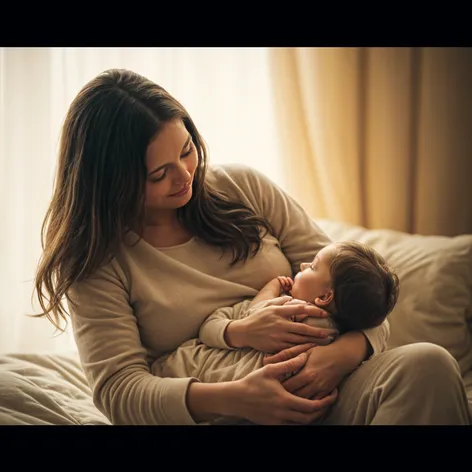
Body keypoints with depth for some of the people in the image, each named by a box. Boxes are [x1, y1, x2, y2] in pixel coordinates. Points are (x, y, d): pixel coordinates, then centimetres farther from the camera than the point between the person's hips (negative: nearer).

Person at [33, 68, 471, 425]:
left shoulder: (244, 187, 7)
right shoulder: (95, 261, -1)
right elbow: (117, 389, -9)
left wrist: (343, 352, -19)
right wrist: (236, 366, -26)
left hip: (318, 391, 5)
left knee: (426, 363, -26)